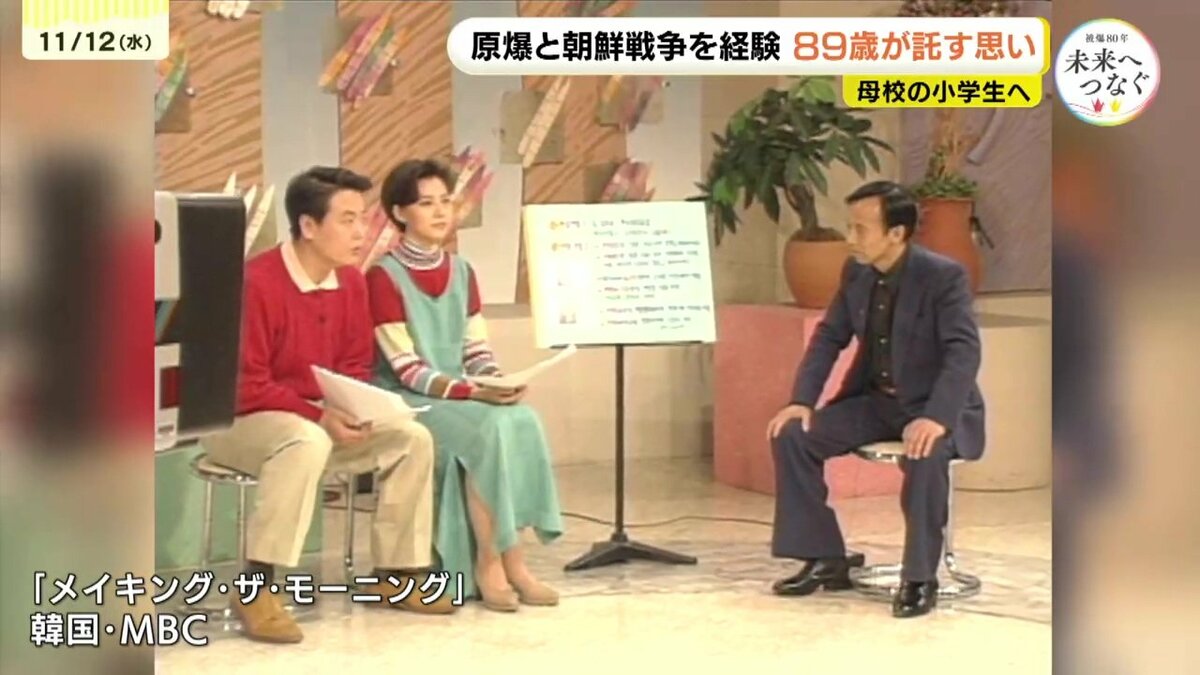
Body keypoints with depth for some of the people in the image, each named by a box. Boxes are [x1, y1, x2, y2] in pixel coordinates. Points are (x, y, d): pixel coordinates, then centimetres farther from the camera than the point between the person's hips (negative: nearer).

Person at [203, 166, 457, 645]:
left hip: (321, 420, 8)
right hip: (238, 422, -8)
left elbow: (355, 367, 9)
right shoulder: (256, 283, -23)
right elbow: (244, 386, -23)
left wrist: (353, 411, -13)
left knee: (412, 438, -6)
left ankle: (396, 574, 4)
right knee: (308, 442, -39)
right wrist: (319, 417, -28)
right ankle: (256, 588, -36)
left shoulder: (352, 282, 0)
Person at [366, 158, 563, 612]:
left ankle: (500, 562, -21)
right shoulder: (383, 276, -9)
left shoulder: (462, 273, 11)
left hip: (463, 398, 6)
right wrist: (473, 391, -26)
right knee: (491, 428, -30)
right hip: (406, 401, -6)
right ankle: (494, 563, -20)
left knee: (523, 421, -24)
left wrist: (499, 384, -13)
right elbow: (407, 370, -15)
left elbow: (477, 352, 9)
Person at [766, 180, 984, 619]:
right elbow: (829, 337, 8)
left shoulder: (944, 276, -19)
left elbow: (964, 352, -27)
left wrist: (936, 418, -41)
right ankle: (825, 560, -1)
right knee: (791, 434, -11)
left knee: (925, 452, -39)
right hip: (876, 400, 7)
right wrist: (801, 400, -7)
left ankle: (919, 577, -22)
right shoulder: (855, 271, 1)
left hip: (934, 406, -6)